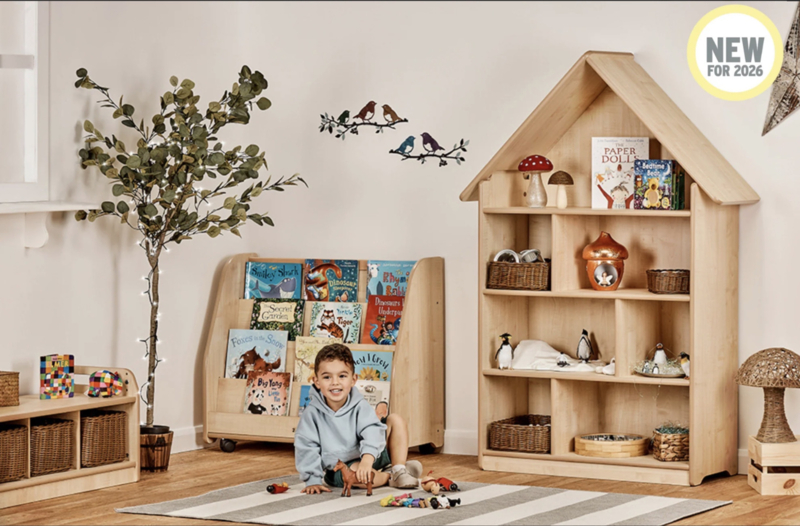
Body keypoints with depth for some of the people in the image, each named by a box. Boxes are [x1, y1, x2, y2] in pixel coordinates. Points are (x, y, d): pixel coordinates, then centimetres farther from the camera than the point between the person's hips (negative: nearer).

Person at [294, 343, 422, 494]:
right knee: (354, 471, -41)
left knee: (395, 419, -5)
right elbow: (307, 448, -11)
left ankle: (399, 472, -12)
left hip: (372, 457, 4)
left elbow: (372, 431, -24)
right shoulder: (312, 414, -12)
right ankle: (391, 477, -10)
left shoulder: (359, 407, -9)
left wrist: (368, 458, -43)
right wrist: (313, 480, -19)